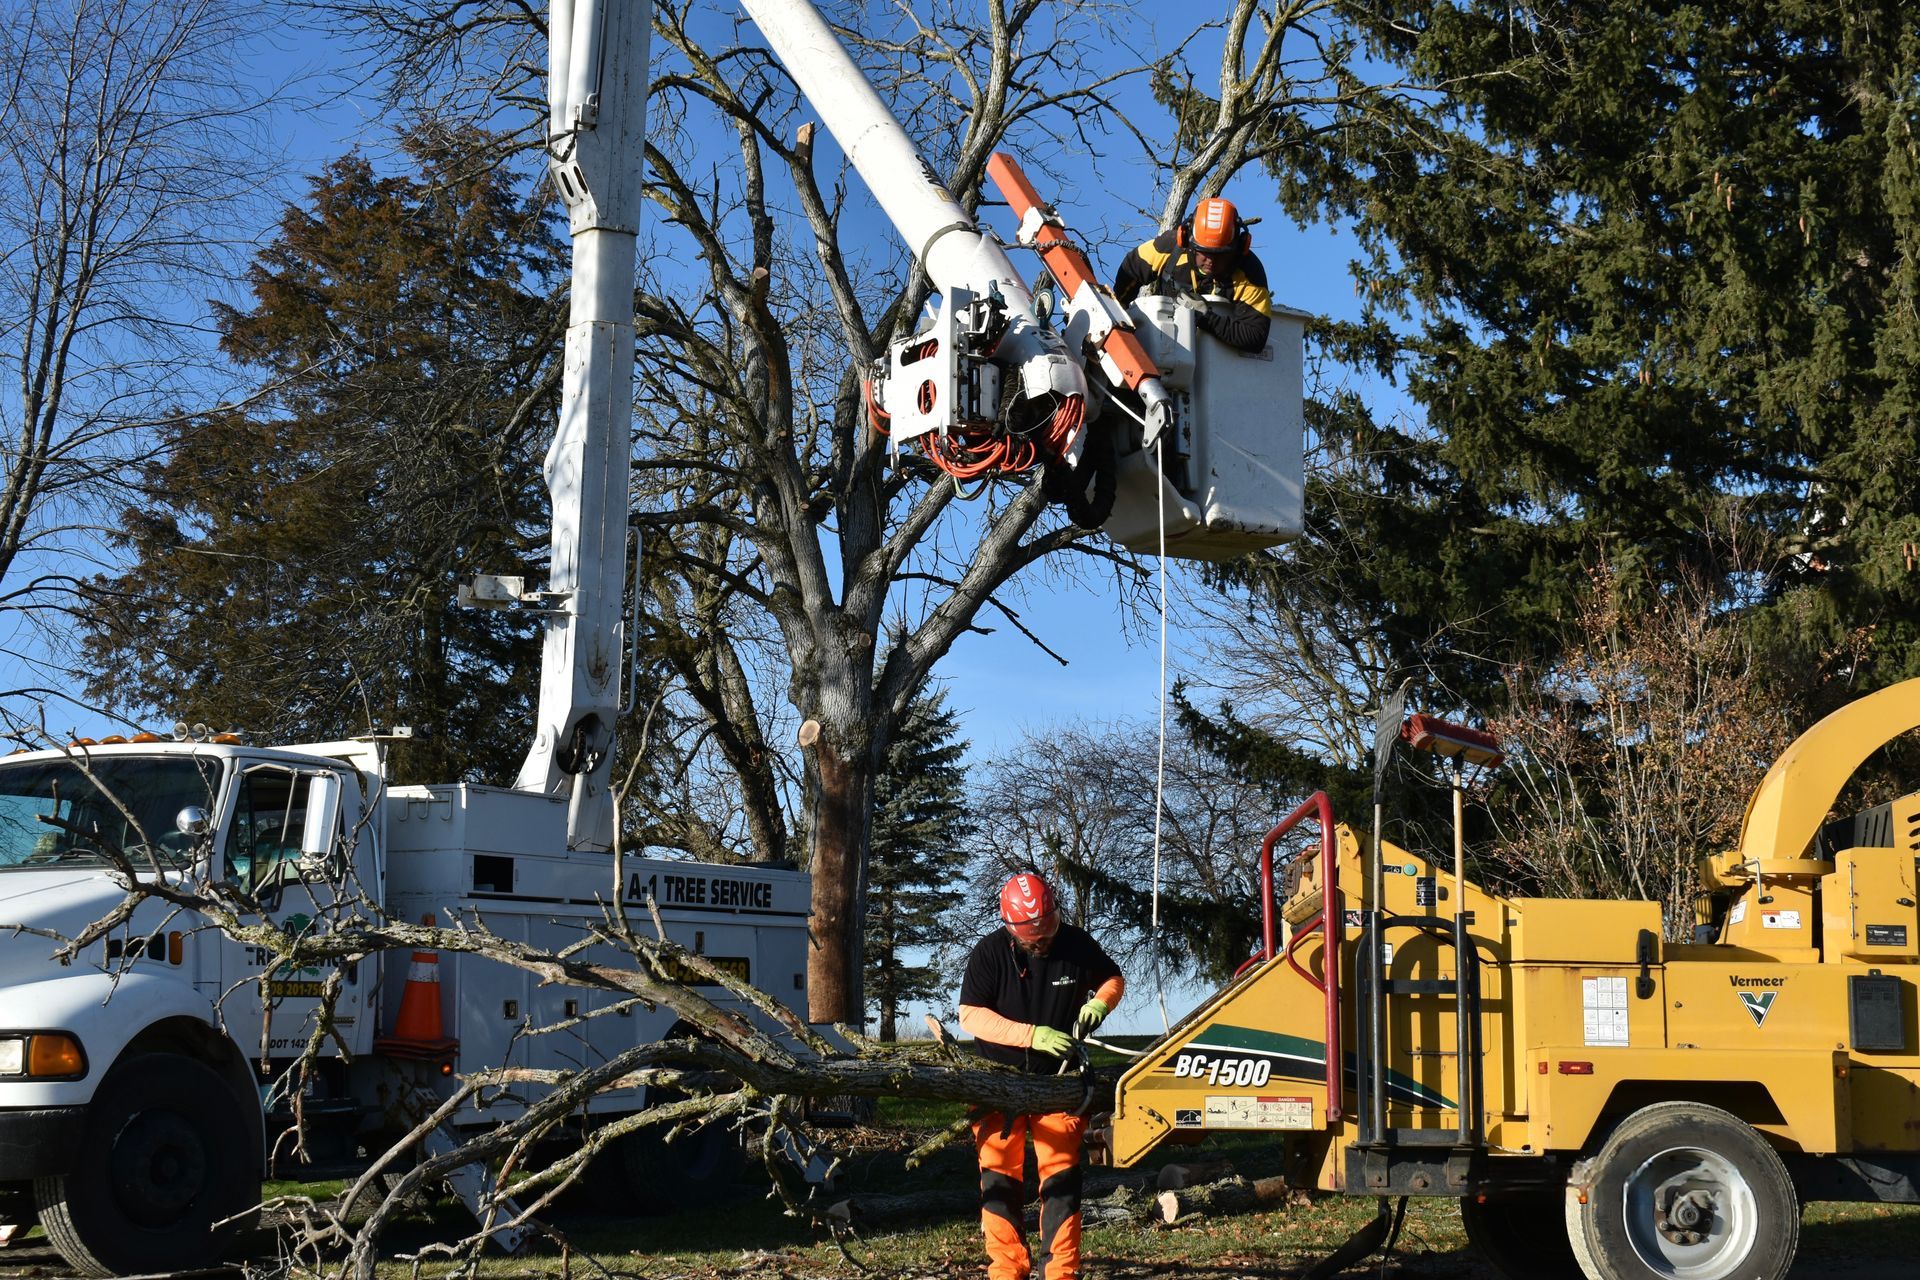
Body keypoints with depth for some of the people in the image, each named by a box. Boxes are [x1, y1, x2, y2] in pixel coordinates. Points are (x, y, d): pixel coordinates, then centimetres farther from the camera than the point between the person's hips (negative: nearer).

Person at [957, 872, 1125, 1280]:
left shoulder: (1077, 945, -4)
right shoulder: (990, 952, -11)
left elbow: (1113, 979, 14)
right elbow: (969, 1016, -15)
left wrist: (1099, 1002, -10)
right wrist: (1033, 1035, -24)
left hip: (1058, 1079, 1)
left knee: (1061, 1175, -2)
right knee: (1000, 1175, 0)